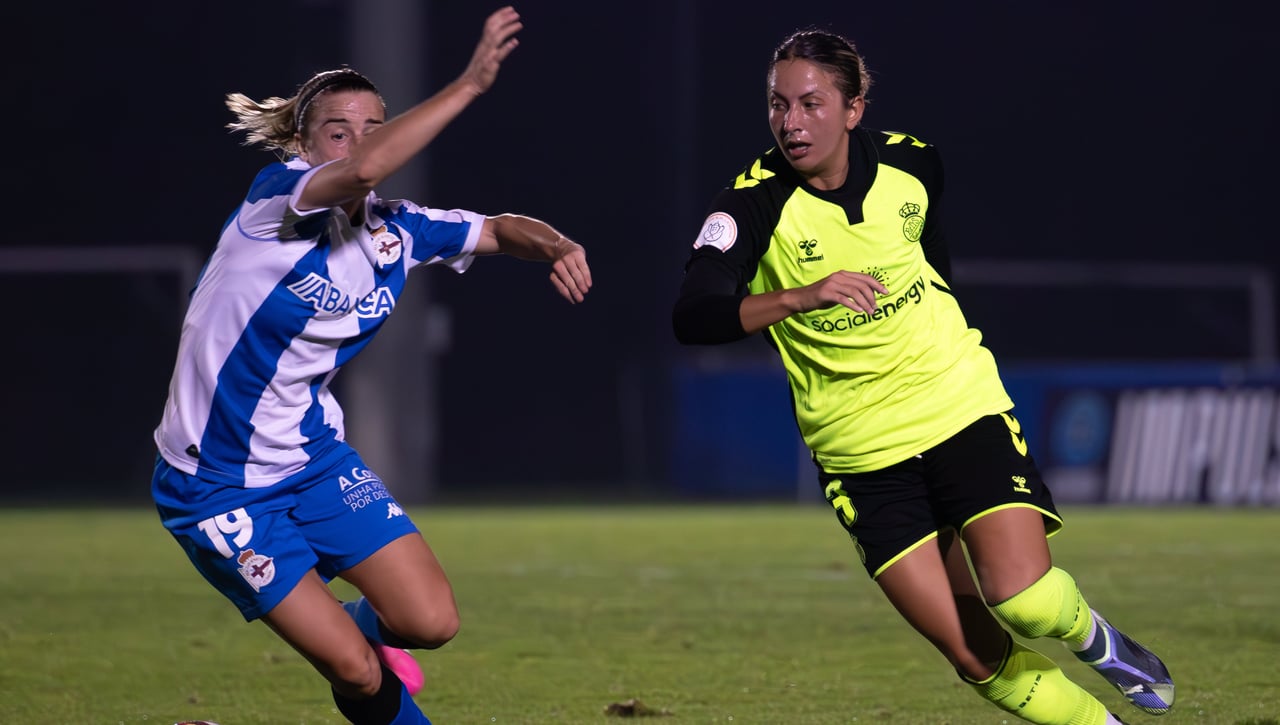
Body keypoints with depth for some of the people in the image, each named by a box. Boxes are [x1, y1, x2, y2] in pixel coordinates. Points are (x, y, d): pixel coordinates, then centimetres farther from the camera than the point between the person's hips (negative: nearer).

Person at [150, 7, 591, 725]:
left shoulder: (396, 231, -1)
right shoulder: (276, 196, -20)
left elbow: (501, 228, 13)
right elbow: (361, 171, -41)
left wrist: (557, 246, -11)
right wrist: (470, 83, -45)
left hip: (315, 458, 6)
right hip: (218, 486, -6)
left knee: (431, 623, -6)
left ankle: (360, 629, 26)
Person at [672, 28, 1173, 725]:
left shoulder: (911, 162, -3)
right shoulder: (755, 203, -14)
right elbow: (690, 317, -29)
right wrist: (802, 297, -40)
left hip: (963, 407, 1)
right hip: (863, 454, -1)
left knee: (1023, 601, -19)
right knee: (979, 659, -6)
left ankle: (1090, 636, 15)